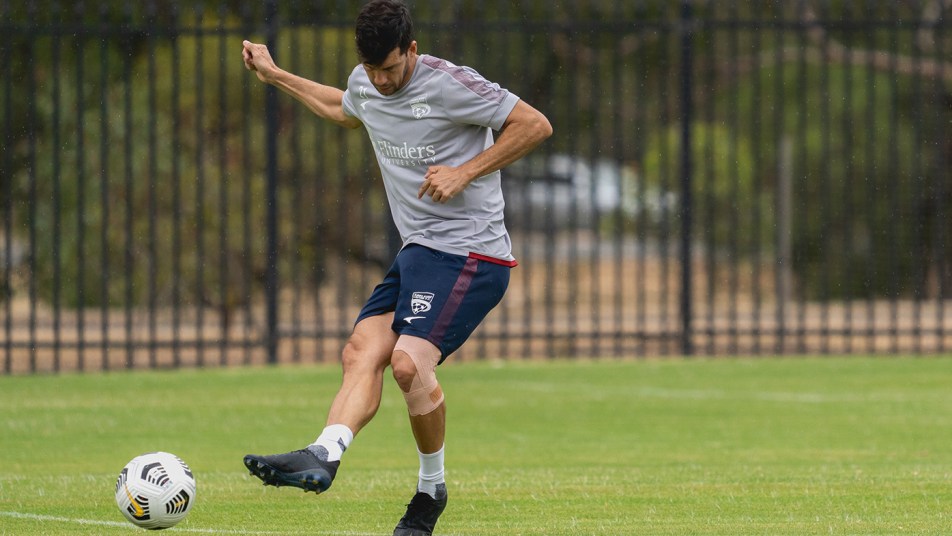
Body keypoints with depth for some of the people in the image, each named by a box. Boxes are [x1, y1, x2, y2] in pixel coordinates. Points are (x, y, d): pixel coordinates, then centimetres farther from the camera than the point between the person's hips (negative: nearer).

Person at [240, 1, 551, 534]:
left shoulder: (450, 85, -15)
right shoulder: (364, 84, 9)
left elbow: (536, 125, -12)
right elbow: (342, 109, 36)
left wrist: (464, 172, -17)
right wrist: (276, 76, 36)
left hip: (468, 252, -8)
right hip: (418, 252, 8)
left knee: (409, 361, -23)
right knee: (362, 352, -12)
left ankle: (432, 487, -8)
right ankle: (323, 456, -26)